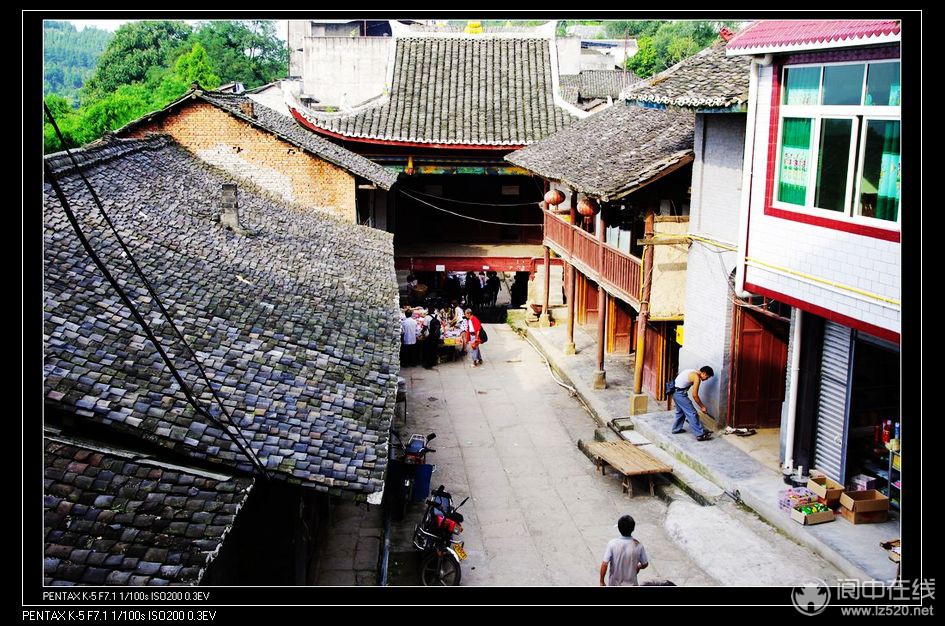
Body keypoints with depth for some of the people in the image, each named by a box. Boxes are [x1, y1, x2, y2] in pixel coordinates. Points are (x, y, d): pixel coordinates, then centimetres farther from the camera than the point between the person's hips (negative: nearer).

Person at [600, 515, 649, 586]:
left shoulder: (612, 544, -19)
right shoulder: (638, 545, -15)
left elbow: (604, 564, -19)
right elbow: (645, 564, -2)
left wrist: (601, 582, -7)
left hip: (614, 585, 0)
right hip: (630, 585, 0)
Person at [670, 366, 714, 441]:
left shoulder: (693, 372, 15)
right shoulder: (697, 377, -14)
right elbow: (694, 395, -13)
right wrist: (702, 407, -3)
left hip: (675, 392, 10)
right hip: (680, 393, -10)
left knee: (680, 411, 26)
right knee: (692, 413, -5)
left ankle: (676, 429, 38)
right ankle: (700, 434, -3)